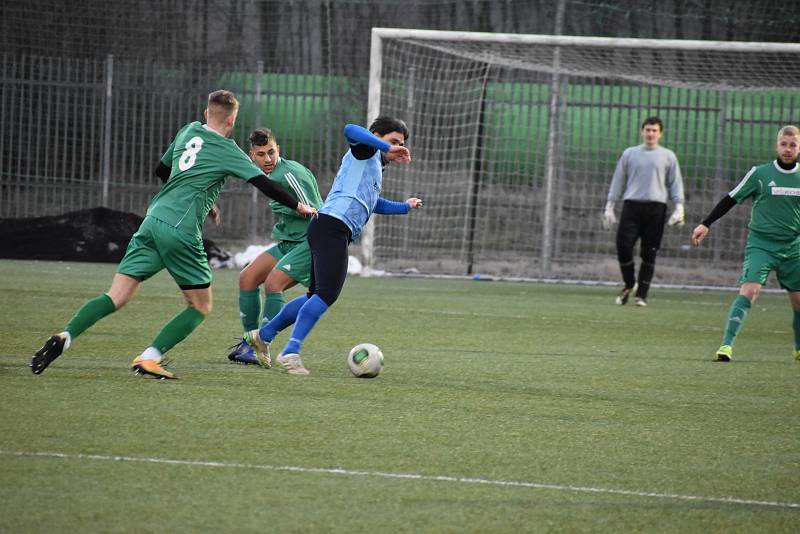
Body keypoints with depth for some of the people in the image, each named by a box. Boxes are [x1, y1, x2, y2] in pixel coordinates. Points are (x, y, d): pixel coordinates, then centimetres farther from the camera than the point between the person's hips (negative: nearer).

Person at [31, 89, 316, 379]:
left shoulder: (188, 131, 18)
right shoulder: (228, 151, 1)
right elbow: (264, 183, 1)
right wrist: (298, 206, 14)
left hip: (153, 221, 6)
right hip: (182, 231, -6)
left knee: (116, 297, 0)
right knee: (201, 306, 10)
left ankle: (63, 338, -21)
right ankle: (148, 358, -3)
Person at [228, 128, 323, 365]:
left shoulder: (290, 174, -20)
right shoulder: (272, 175, 10)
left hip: (310, 242, -10)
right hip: (289, 242, 10)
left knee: (273, 282, -24)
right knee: (247, 277, 5)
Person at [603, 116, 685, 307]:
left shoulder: (668, 156, 10)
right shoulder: (629, 154, 13)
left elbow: (675, 183, 10)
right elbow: (618, 181, 16)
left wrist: (679, 208, -2)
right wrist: (609, 207, 10)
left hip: (656, 207, -1)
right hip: (631, 206, 1)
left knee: (649, 253, -1)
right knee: (623, 246, -11)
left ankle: (642, 294, 7)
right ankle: (629, 284, 12)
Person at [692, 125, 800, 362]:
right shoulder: (760, 174, -4)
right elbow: (731, 199, 1)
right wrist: (706, 224, -4)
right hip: (760, 244, -3)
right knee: (749, 290, -22)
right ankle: (727, 344, -26)